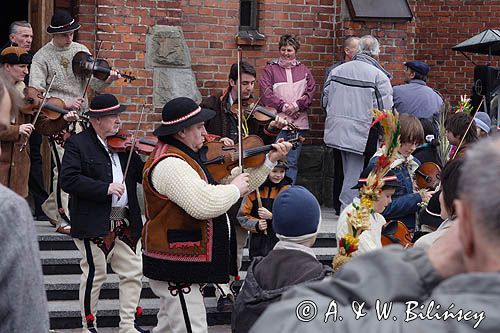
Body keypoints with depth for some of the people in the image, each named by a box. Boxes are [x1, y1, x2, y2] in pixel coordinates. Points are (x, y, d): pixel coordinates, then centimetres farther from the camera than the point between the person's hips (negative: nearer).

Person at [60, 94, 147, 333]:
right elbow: (68, 180, -18)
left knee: (133, 273, 7)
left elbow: (143, 176, 11)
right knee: (94, 274, 3)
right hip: (95, 224, -6)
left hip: (126, 223, 6)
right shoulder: (77, 143, -7)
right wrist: (105, 188, -23)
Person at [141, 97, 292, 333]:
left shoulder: (187, 157, 14)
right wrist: (235, 187, -16)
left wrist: (270, 161, 12)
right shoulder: (169, 165, -21)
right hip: (176, 269, -11)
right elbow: (205, 204, -33)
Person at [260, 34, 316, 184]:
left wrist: (296, 105, -9)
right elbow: (266, 93, -5)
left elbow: (310, 92, 6)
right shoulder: (270, 69, 7)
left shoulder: (304, 70, 15)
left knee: (292, 162, 4)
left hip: (298, 123, 3)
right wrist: (283, 106, -12)